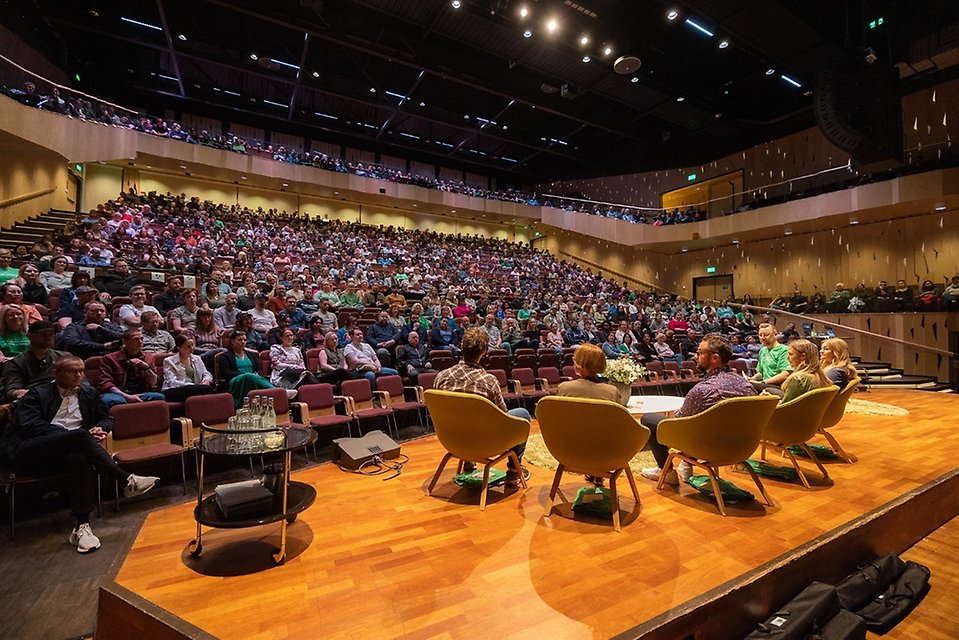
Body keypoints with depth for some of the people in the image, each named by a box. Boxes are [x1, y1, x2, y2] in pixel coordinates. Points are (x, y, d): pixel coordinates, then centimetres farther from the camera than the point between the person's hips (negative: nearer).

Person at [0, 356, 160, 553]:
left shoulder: (88, 393, 17)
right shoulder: (37, 393, 6)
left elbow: (106, 418, 24)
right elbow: (28, 425, -8)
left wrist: (100, 428, -1)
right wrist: (69, 434, -18)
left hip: (64, 452, 3)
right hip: (28, 453, -3)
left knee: (80, 459, -35)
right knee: (80, 435, -33)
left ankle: (81, 526, -34)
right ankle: (127, 480, -33)